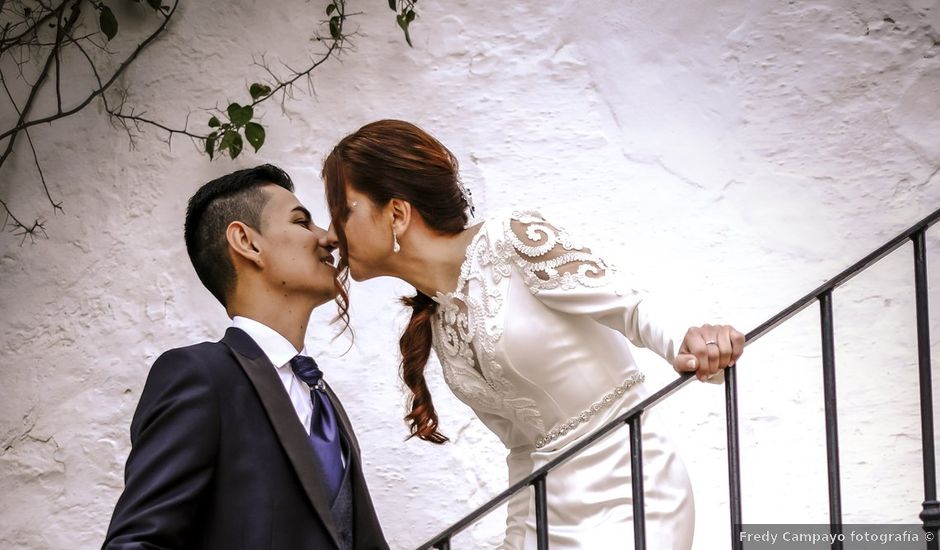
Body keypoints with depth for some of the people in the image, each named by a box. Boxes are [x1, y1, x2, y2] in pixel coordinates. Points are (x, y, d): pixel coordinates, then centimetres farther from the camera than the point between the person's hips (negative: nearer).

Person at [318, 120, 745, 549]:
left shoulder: (513, 240, -12)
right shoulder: (433, 323, 9)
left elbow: (629, 309, -17)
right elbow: (515, 432, 11)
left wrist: (683, 346, -35)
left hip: (625, 499, -7)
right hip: (539, 514, 7)